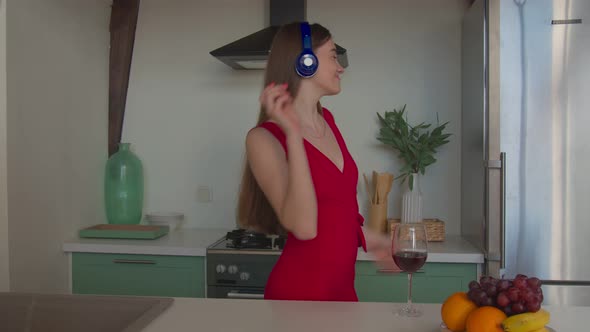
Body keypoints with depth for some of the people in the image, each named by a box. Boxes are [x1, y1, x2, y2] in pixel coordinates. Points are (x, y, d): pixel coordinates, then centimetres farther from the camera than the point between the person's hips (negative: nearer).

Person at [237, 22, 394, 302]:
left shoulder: (327, 120, 6)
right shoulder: (265, 138, -15)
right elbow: (303, 227, -27)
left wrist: (368, 239, 20)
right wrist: (293, 134, -29)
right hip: (300, 289, -7)